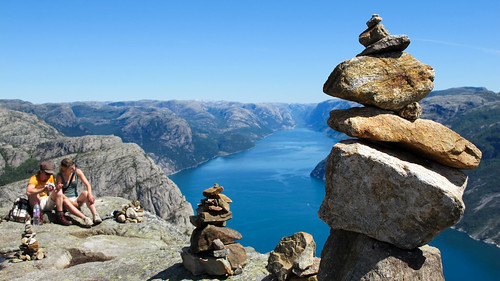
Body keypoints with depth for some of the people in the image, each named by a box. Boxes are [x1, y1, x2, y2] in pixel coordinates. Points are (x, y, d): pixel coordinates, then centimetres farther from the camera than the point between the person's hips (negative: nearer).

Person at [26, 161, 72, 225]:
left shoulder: (51, 177, 2)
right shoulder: (34, 178, -16)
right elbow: (28, 192, -35)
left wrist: (57, 188, -14)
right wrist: (43, 190, -45)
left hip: (48, 203, 5)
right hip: (37, 203, -5)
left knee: (59, 190, -16)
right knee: (34, 192, -30)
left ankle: (60, 217, -20)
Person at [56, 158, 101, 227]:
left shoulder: (77, 172, -3)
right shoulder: (59, 176, -9)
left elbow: (88, 185, -5)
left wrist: (90, 194, -26)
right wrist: (73, 203, -22)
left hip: (76, 199, 2)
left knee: (85, 193, -31)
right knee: (65, 201, -39)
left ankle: (95, 216, -48)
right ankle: (85, 219, -54)